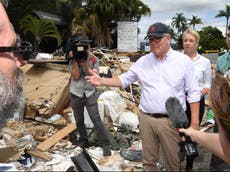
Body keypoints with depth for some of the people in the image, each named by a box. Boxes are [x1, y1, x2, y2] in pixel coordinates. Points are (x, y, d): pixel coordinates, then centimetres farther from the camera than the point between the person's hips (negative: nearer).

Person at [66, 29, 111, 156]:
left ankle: (105, 145, 3)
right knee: (79, 121, 15)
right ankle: (83, 141, 35)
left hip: (90, 94, -1)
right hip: (76, 95, 2)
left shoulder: (93, 59, -7)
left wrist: (84, 62, -26)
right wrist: (75, 60, -23)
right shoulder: (72, 59, -7)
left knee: (96, 120, -5)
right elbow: (76, 76, -16)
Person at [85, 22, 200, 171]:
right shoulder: (143, 61, 4)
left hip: (171, 120, -2)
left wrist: (194, 123, -5)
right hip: (146, 119, 3)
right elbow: (124, 79, 10)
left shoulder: (183, 60, -3)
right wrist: (102, 81, -7)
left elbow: (193, 93, -2)